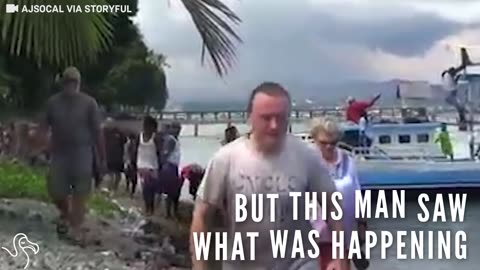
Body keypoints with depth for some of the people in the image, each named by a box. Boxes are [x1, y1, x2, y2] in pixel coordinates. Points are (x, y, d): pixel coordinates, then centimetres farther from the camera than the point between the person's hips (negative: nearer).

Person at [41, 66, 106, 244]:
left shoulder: (89, 103, -2)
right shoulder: (53, 102, 3)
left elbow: (97, 131, -1)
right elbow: (45, 126, 3)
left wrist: (102, 157, -1)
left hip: (82, 152, -2)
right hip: (59, 152, 2)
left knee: (80, 192, -4)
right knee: (55, 190, 2)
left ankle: (76, 228, 4)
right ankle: (65, 213, 33)